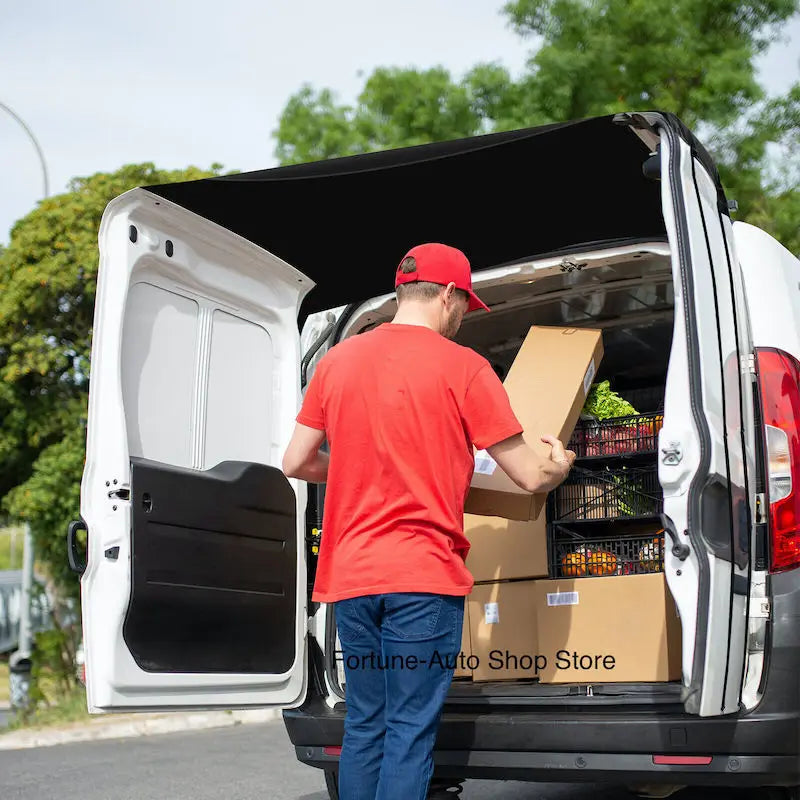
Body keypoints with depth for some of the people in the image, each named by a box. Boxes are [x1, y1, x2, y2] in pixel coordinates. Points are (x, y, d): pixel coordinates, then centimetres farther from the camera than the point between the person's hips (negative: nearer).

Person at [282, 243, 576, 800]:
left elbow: (296, 462, 12)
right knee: (411, 731, 0)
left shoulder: (337, 360, 8)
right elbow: (531, 477, -2)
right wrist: (560, 464, 21)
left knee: (364, 724, 14)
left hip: (350, 575, 5)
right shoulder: (462, 366, -4)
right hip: (424, 576, -5)